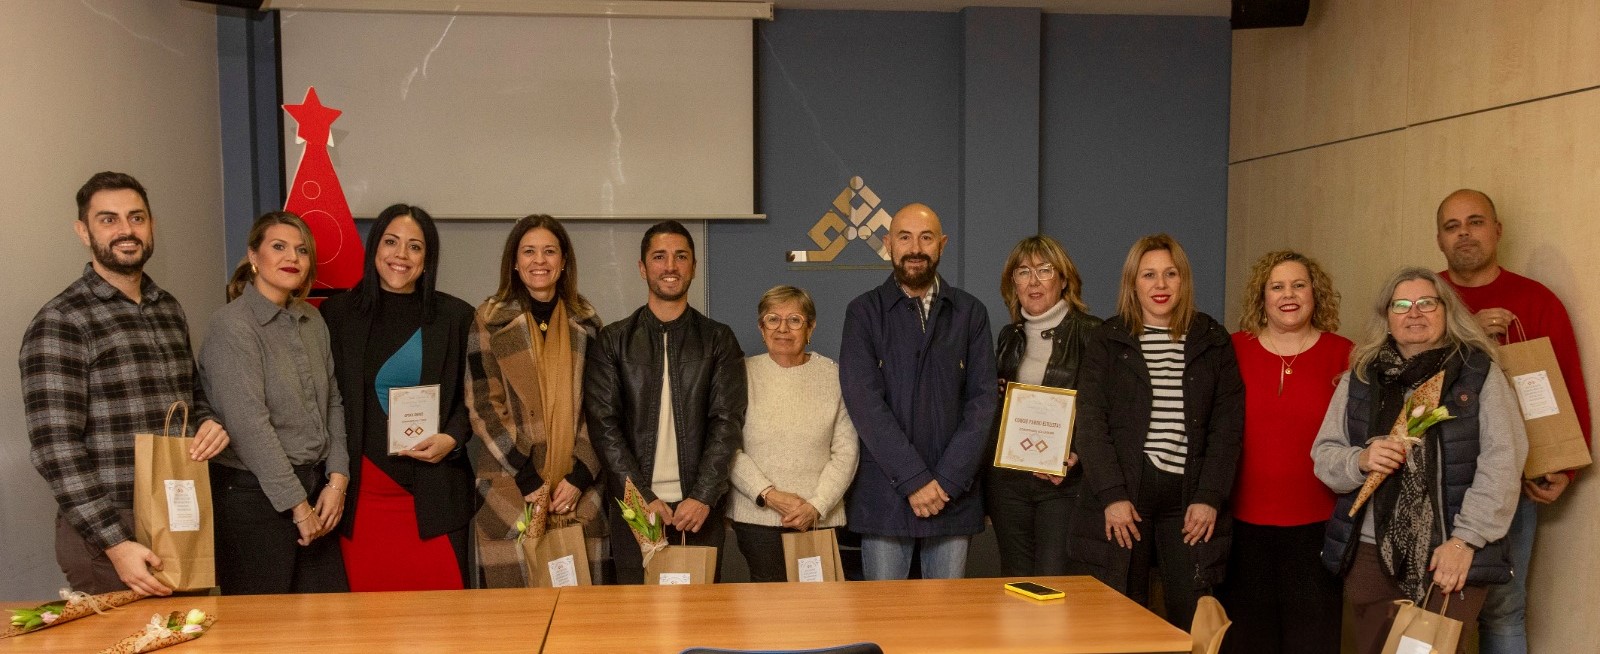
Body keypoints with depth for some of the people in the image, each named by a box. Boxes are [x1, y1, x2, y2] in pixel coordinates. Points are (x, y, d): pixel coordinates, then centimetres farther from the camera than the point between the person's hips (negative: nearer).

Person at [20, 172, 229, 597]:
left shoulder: (169, 310, 10)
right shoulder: (59, 323, -10)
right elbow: (55, 447, -15)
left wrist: (208, 423, 0)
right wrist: (115, 543, -19)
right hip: (107, 532, -6)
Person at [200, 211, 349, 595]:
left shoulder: (312, 321, 10)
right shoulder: (232, 326, -12)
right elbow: (250, 425, -17)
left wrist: (337, 479, 0)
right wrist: (297, 504, -15)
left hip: (314, 489, 7)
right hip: (254, 495, -6)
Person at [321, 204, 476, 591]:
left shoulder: (456, 317, 6)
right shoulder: (337, 313, 7)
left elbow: (474, 396, 11)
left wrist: (452, 439, -8)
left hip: (433, 494, 0)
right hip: (362, 491, 1)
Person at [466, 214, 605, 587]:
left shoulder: (586, 322, 9)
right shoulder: (490, 319, 3)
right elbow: (483, 406, -2)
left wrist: (580, 476, -6)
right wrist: (528, 479, -9)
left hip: (578, 488, 2)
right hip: (510, 486, -2)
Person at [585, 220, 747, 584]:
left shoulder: (719, 340, 6)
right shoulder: (613, 341, 5)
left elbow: (727, 422, -1)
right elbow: (603, 424, -2)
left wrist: (703, 497, -12)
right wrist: (642, 496, -11)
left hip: (700, 505, 0)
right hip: (633, 506, 0)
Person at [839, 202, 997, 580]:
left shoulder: (970, 313, 8)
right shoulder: (864, 312, 2)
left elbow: (982, 401, 1)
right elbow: (864, 402, -8)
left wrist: (948, 480, -10)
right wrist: (914, 480, -14)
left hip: (953, 494, 2)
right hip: (885, 493, -1)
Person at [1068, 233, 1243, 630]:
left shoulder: (1213, 341, 9)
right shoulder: (1108, 341, 6)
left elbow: (1228, 424, 4)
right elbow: (1091, 422, -1)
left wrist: (1210, 496, -6)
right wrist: (1112, 495, -11)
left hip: (1190, 497, 1)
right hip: (1125, 496, -1)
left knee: (1194, 620, 1)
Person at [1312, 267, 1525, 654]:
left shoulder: (1480, 372, 1)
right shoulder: (1360, 377, 9)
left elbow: (1502, 461, -7)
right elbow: (1323, 456, 8)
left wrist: (1465, 540, -14)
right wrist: (1360, 460, -14)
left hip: (1452, 556, -2)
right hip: (1371, 553, 3)